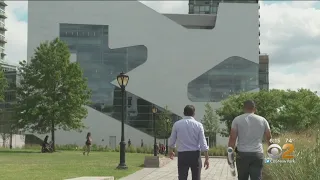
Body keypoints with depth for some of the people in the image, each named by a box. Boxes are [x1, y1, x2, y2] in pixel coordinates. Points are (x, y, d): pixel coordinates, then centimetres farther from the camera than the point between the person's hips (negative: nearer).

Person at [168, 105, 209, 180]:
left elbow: (172, 140, 10)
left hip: (182, 155, 0)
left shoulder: (177, 124, 0)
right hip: (195, 154, 0)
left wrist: (171, 151, 29)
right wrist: (207, 158, -2)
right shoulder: (198, 125, -3)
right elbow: (203, 143, -6)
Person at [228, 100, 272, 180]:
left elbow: (232, 138, -4)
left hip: (242, 154, 0)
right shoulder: (262, 120, 6)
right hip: (257, 154, 0)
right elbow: (268, 137, 15)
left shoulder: (237, 120, 2)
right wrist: (270, 143, 36)